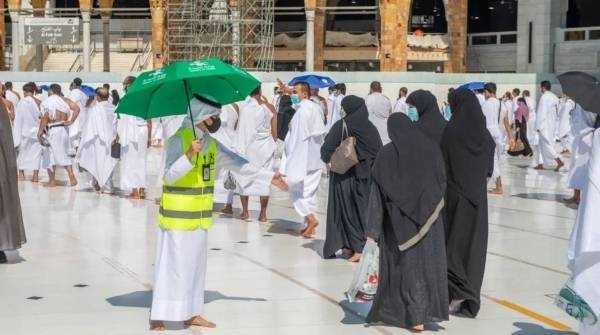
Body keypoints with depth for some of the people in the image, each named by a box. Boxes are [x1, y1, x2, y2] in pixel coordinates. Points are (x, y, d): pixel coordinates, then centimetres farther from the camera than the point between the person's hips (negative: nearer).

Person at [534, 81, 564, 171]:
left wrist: (538, 126, -15)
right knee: (541, 144, 15)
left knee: (547, 144, -5)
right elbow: (557, 111, 14)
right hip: (552, 124, 9)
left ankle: (559, 161, -12)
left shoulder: (544, 97, -16)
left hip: (545, 124, -9)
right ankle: (540, 164, 17)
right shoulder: (554, 97, 10)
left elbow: (541, 113, -18)